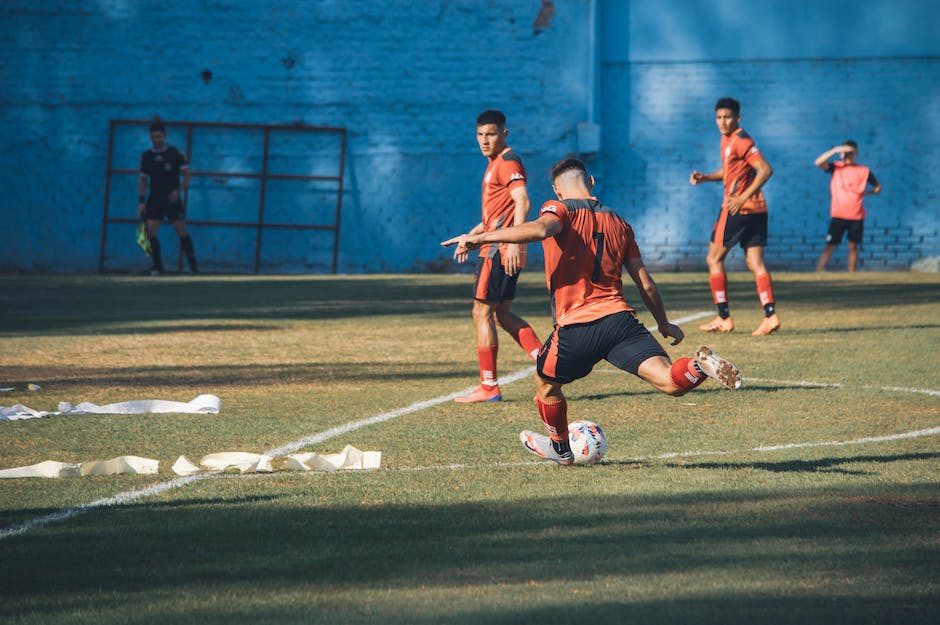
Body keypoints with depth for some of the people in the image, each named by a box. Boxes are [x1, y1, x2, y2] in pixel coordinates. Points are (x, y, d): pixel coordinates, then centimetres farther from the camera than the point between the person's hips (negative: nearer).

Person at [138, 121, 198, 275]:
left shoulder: (176, 154, -3)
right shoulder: (146, 156, 7)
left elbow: (186, 175, -2)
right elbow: (143, 179, 13)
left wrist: (178, 190, -17)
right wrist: (141, 201, 6)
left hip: (172, 199, -3)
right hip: (154, 200, 3)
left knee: (181, 232, -5)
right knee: (150, 232, -9)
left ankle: (193, 265, 5)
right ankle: (157, 266, 1)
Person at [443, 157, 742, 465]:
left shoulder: (560, 209, 4)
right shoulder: (619, 222, 20)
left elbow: (541, 229, -22)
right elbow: (646, 284, 20)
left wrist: (481, 238, -20)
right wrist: (664, 324, 34)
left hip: (575, 327, -3)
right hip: (619, 318, 3)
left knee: (546, 385, 26)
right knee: (670, 382, -9)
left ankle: (560, 449, 43)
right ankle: (700, 365, -39)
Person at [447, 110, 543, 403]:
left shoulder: (508, 163, -12)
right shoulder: (496, 163, 20)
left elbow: (522, 202, -25)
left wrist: (514, 242, -34)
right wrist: (472, 236, 27)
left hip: (499, 250, -10)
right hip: (499, 248, 10)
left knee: (482, 313, -4)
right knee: (503, 315, 13)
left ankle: (489, 387, 0)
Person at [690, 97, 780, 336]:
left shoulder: (741, 141, -13)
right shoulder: (727, 140, 16)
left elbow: (765, 170, -19)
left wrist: (743, 197, -22)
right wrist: (705, 177, 14)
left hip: (739, 209, -9)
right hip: (757, 209, 9)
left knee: (714, 259, 1)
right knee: (755, 263, 3)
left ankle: (723, 318, 2)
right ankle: (770, 314, -9)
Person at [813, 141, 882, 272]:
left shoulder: (864, 171, 1)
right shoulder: (836, 167, 1)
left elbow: (878, 187, 12)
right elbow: (819, 162, -16)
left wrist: (864, 193, -3)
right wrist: (835, 150, -24)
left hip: (856, 216, 1)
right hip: (838, 215, -1)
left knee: (853, 246, 7)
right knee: (829, 246, -4)